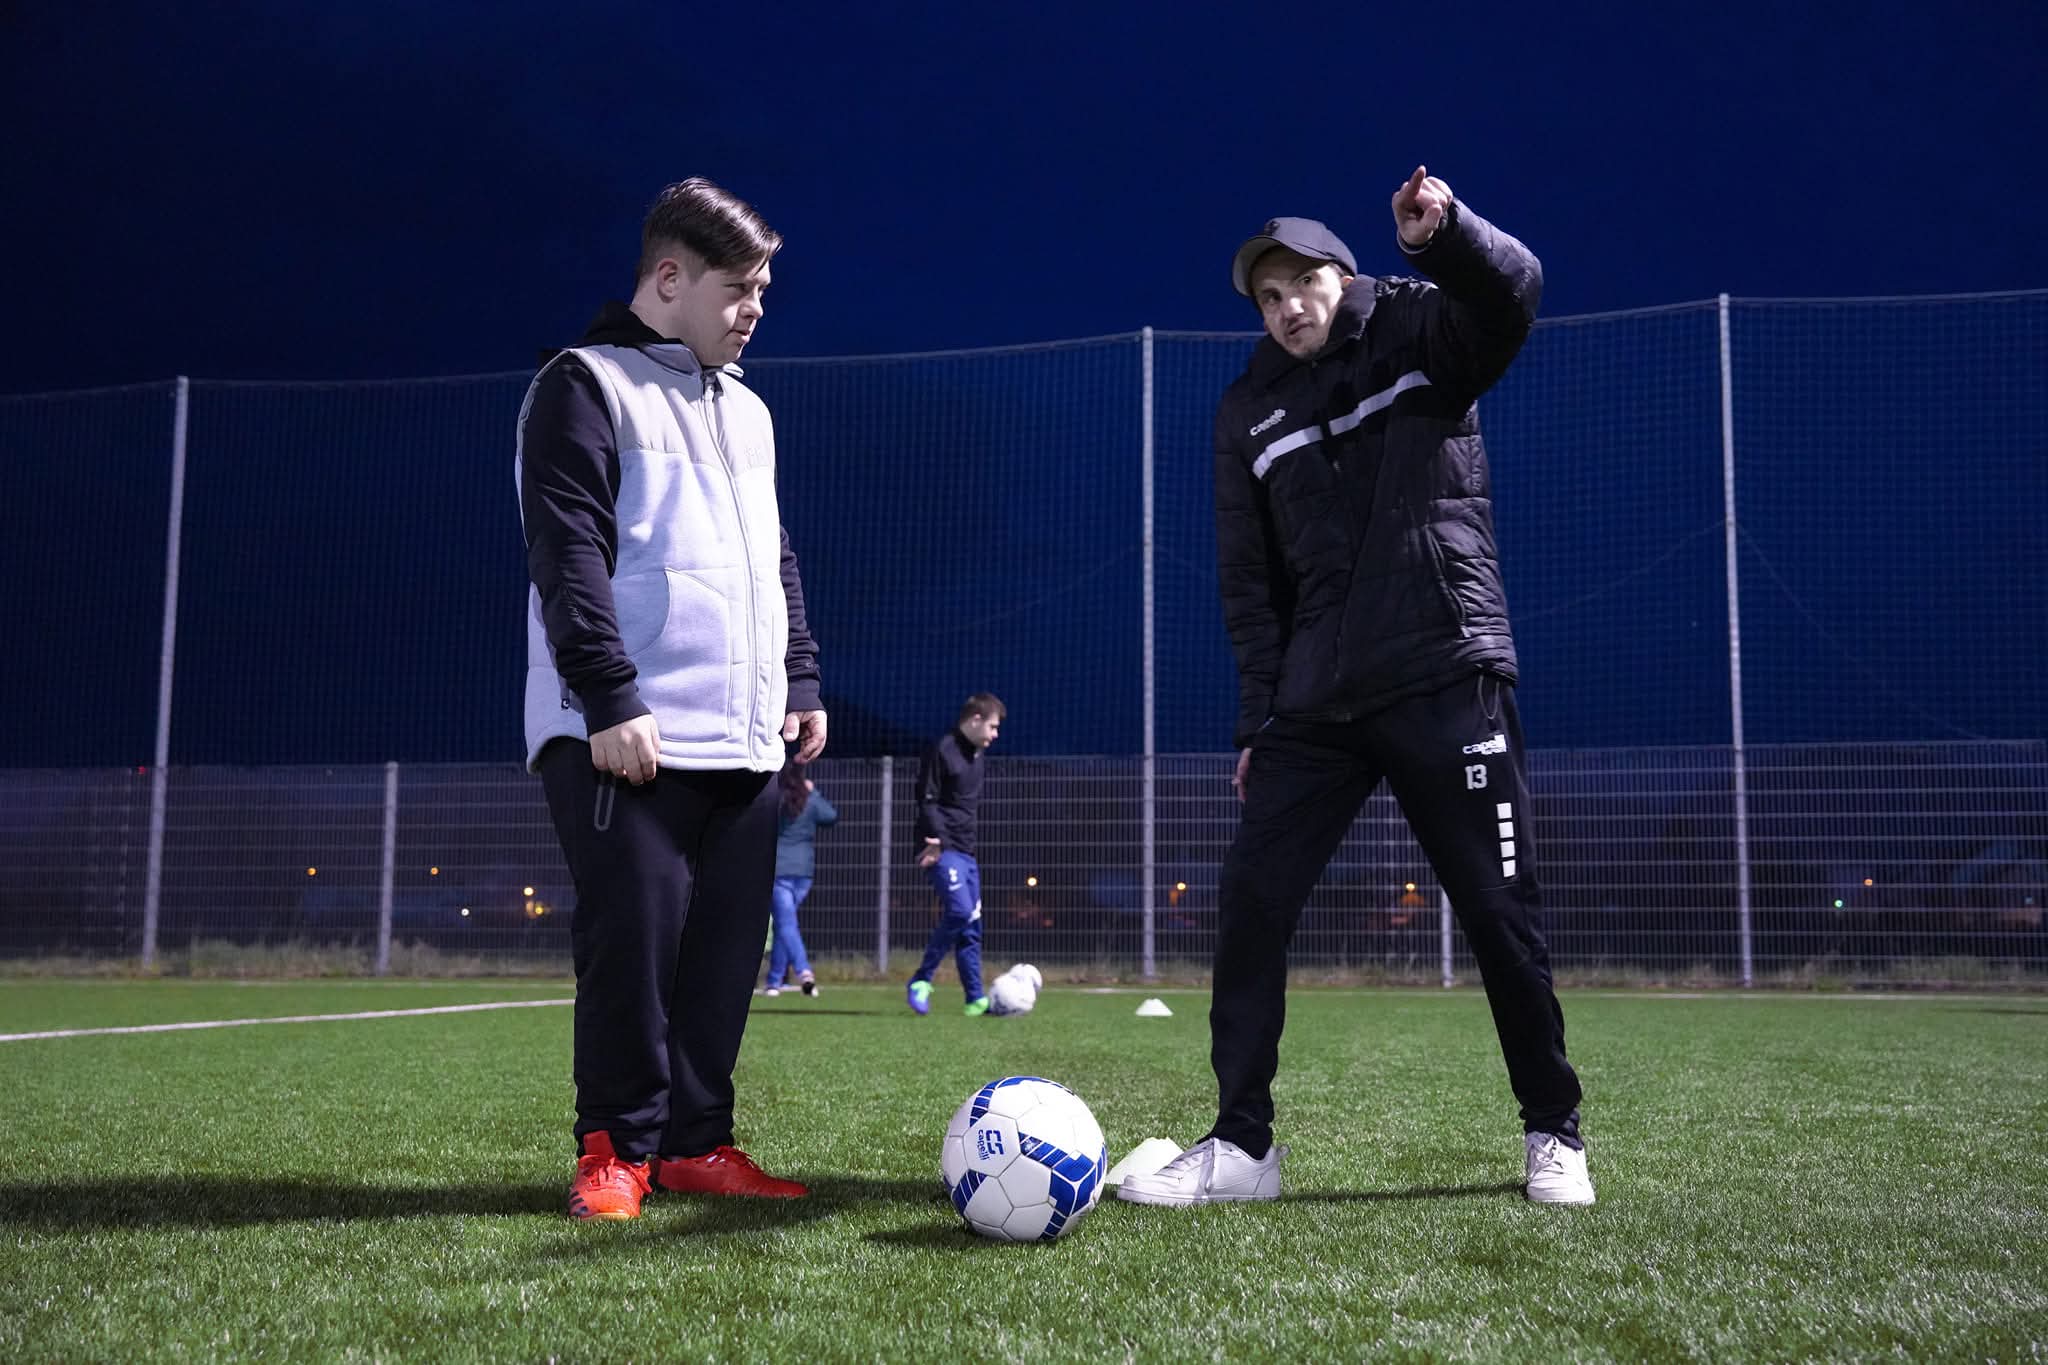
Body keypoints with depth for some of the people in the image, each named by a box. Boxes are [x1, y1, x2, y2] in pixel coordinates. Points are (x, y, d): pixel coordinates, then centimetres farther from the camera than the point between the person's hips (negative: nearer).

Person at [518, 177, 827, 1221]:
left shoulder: (746, 412, 22)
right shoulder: (586, 387, -2)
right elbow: (567, 554, -12)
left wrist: (800, 681, 15)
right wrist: (612, 696, -19)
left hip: (743, 740, 7)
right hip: (625, 734, -7)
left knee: (725, 946, 6)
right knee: (635, 938, -7)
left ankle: (695, 1144, 15)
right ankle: (616, 1150, 8)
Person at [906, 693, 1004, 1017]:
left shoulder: (976, 757, 18)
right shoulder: (941, 750, -8)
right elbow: (927, 800, -13)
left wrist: (967, 840, 15)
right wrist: (937, 839, -23)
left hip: (966, 851, 9)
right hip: (942, 849, -9)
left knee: (972, 925, 5)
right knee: (959, 911, -21)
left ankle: (976, 999, 7)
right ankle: (921, 981, -8)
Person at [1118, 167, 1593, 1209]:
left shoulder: (1421, 336, 4)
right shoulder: (1249, 412, 11)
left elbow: (1512, 294, -18)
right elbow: (1250, 579, 11)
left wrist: (1446, 231, -38)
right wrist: (1257, 718, 5)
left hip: (1446, 681, -3)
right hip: (1316, 703, 4)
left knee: (1499, 910, 1)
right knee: (1250, 904, -5)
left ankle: (1554, 1134, 19)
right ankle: (1241, 1144, 4)